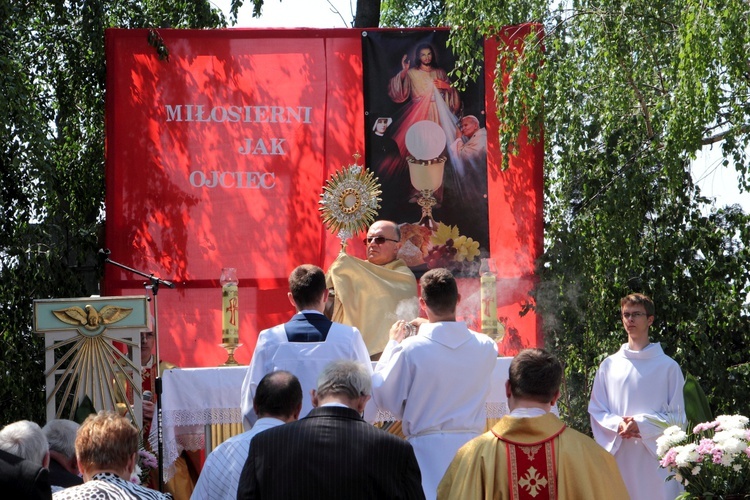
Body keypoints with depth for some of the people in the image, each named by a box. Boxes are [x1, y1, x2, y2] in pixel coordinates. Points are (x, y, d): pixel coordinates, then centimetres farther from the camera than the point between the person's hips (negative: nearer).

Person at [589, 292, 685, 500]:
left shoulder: (668, 366, 3)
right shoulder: (609, 365, 10)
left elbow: (676, 416, 2)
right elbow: (596, 411, 11)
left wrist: (642, 424, -12)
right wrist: (618, 425, -9)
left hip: (655, 455, -2)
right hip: (618, 456, 2)